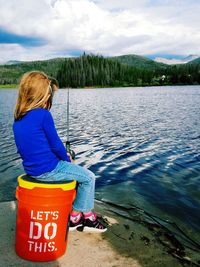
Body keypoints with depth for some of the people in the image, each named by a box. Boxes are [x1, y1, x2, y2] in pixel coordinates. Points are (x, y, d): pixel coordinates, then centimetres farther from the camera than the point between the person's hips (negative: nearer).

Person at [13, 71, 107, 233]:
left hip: (30, 169, 9)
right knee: (88, 178, 8)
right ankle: (87, 217, 21)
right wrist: (68, 159, 6)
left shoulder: (18, 119, 7)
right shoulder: (43, 115, -18)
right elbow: (56, 144, -14)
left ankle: (75, 216, 29)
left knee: (73, 171, 28)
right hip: (48, 170, -9)